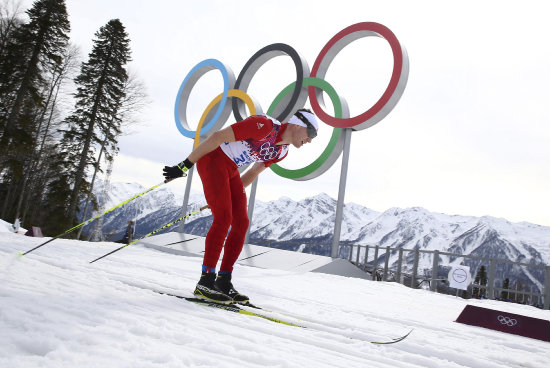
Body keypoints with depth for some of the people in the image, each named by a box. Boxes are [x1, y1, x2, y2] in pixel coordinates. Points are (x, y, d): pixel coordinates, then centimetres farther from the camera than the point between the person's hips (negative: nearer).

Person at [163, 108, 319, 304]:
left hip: (231, 171, 9)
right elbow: (218, 136, -21)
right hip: (212, 159, -8)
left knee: (241, 223, -2)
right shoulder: (265, 126, -21)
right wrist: (185, 164, -19)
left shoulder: (282, 151, 6)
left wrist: (233, 196, 22)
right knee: (223, 219, -18)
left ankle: (223, 282, 3)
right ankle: (205, 282, -12)